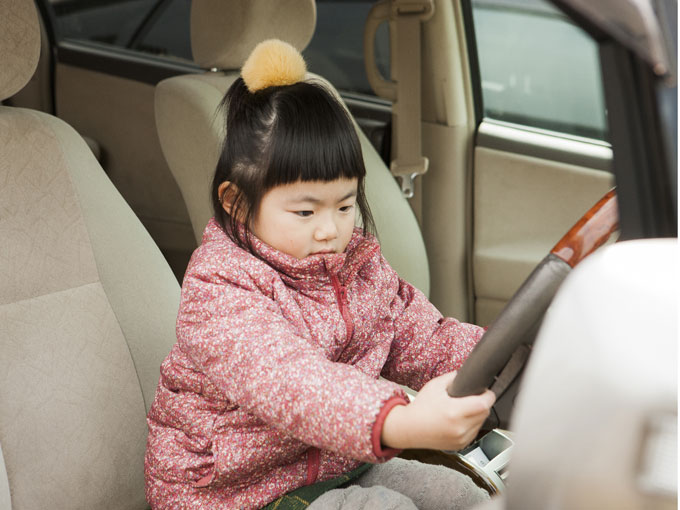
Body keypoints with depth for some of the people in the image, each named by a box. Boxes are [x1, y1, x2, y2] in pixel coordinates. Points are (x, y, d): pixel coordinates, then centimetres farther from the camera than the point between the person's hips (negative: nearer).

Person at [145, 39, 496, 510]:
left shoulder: (359, 265, 2)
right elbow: (285, 381, -42)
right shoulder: (217, 292, -25)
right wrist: (399, 422, -58)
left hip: (337, 466, 7)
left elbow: (423, 342, 8)